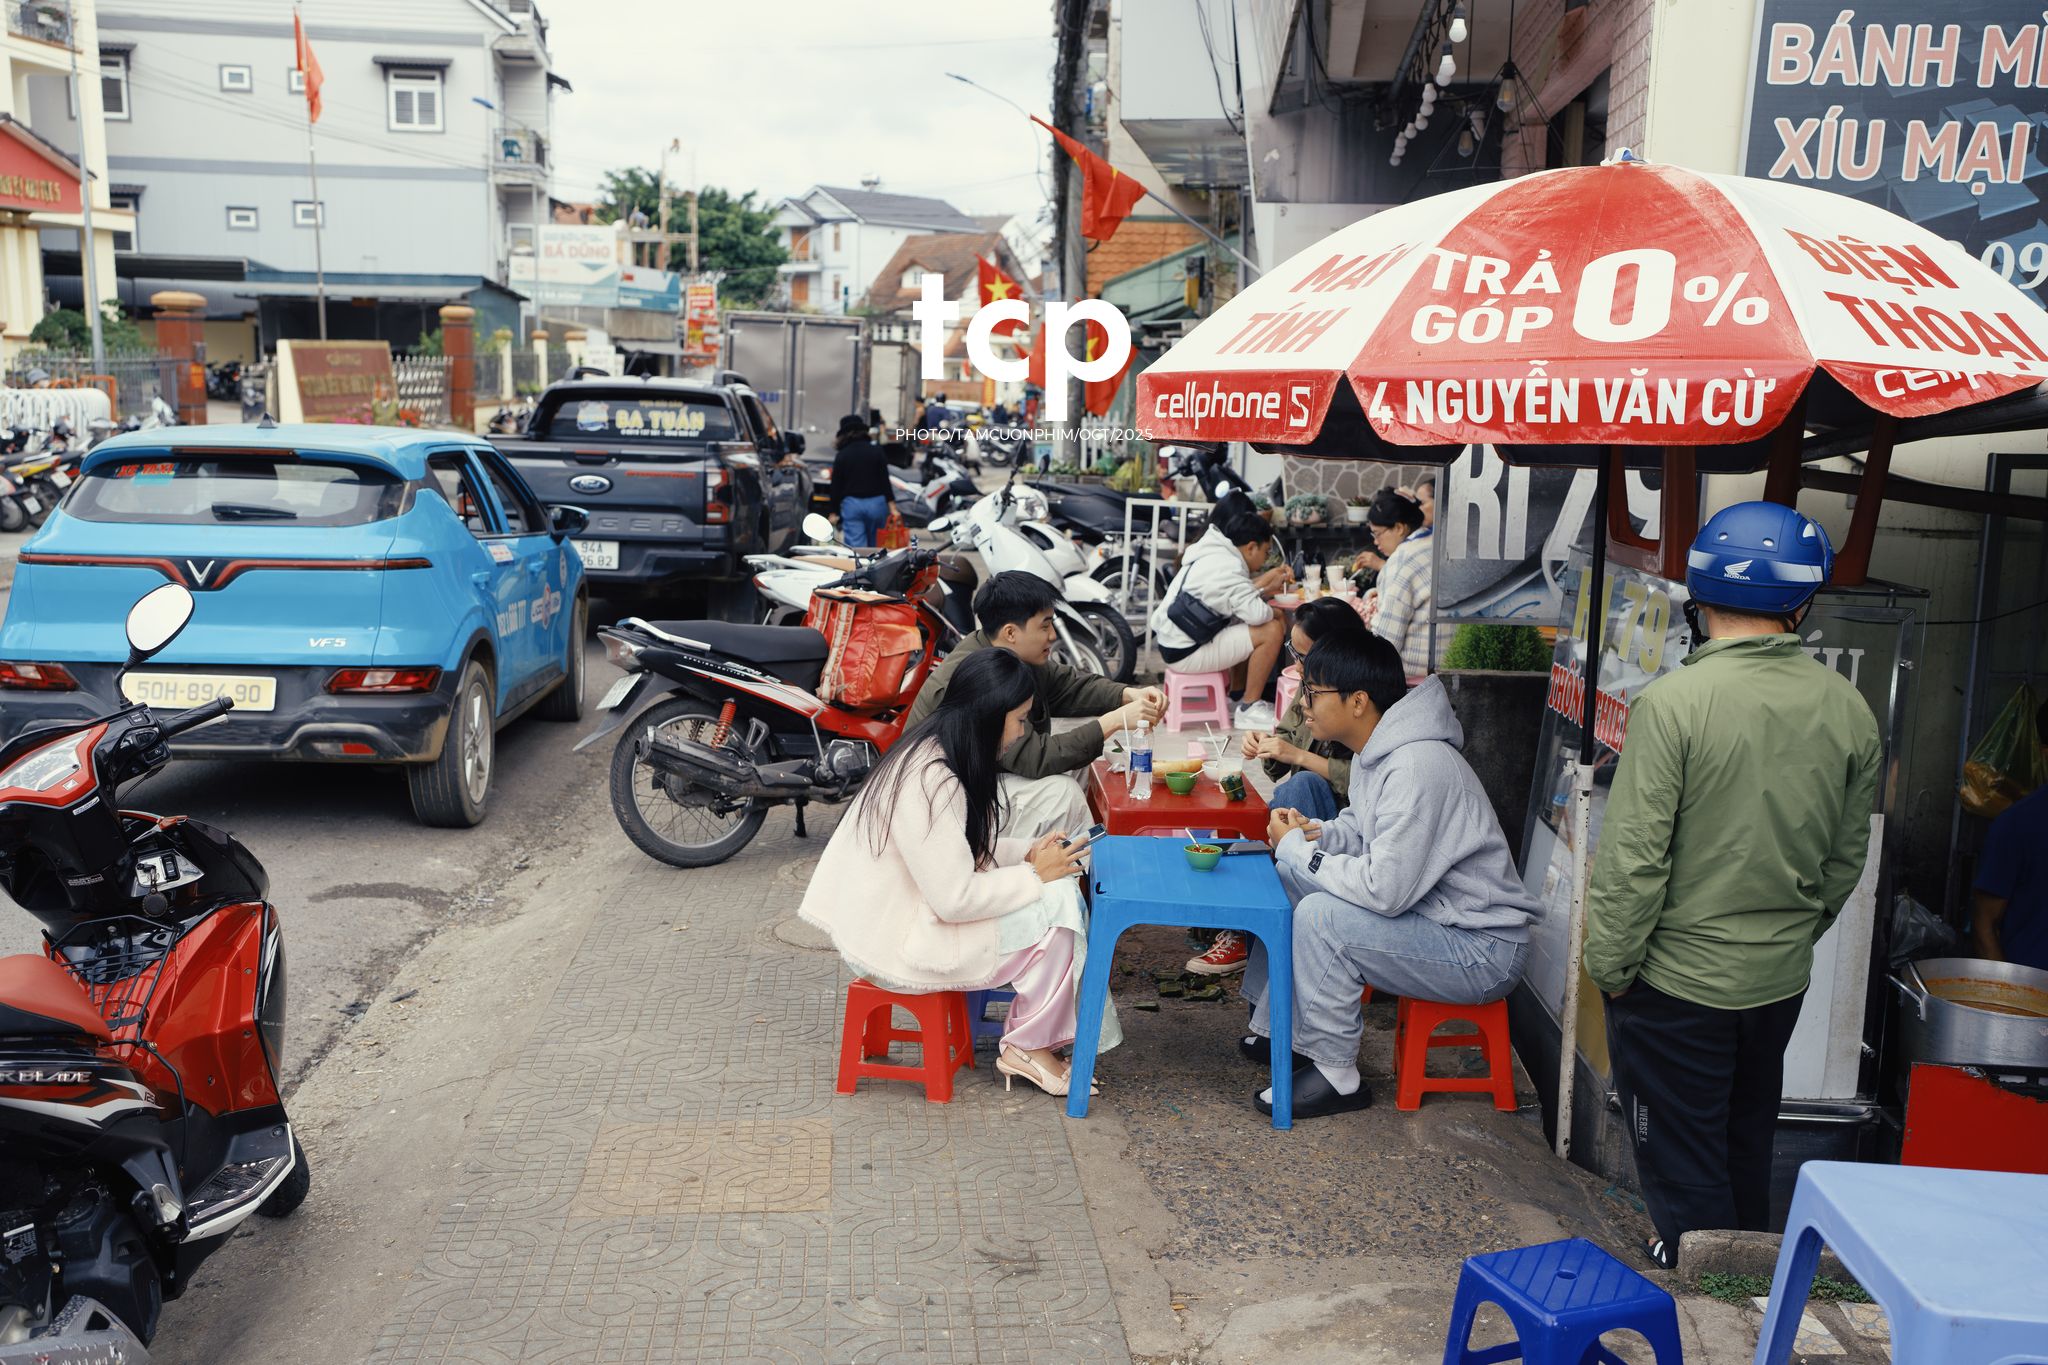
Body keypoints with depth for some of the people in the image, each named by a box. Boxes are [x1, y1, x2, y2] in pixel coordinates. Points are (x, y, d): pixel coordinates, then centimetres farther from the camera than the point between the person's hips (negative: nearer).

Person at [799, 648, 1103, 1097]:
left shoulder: (937, 752, 5)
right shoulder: (931, 781, -26)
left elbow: (964, 853, 15)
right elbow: (954, 898, -26)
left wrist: (1028, 852, 0)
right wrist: (1034, 875, -14)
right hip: (895, 944, -10)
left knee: (1059, 890, 2)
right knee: (1055, 904, -13)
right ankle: (1028, 1047, 2)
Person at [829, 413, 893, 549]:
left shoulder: (841, 456, -1)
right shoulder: (877, 451, 2)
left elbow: (836, 485, -1)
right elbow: (885, 481, -1)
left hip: (851, 504, -2)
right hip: (876, 502, 2)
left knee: (856, 546, -4)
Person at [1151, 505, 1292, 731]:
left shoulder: (1213, 556, 11)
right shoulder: (1228, 567, -19)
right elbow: (1256, 613, -26)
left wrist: (1264, 584, 10)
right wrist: (1272, 610, -4)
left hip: (1174, 642, 11)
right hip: (1186, 653, -11)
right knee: (1272, 631, -14)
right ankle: (1248, 709, -3)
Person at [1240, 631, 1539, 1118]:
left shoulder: (1416, 767, -28)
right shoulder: (1374, 752, 3)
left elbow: (1385, 890, -31)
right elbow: (1360, 828, 20)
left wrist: (1297, 849, -17)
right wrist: (1317, 833, -3)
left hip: (1483, 951, -10)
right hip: (1432, 914, 10)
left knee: (1320, 917, -26)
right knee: (1287, 875, 7)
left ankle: (1335, 1076, -8)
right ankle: (1274, 1028, 18)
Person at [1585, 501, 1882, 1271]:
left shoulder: (1674, 702, -21)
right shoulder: (1849, 710, -4)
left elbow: (1634, 856, -20)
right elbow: (1847, 858, 7)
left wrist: (1611, 964, -7)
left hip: (1678, 978, -6)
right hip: (1781, 978, 6)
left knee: (1681, 1159, 10)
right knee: (1747, 1143, 25)